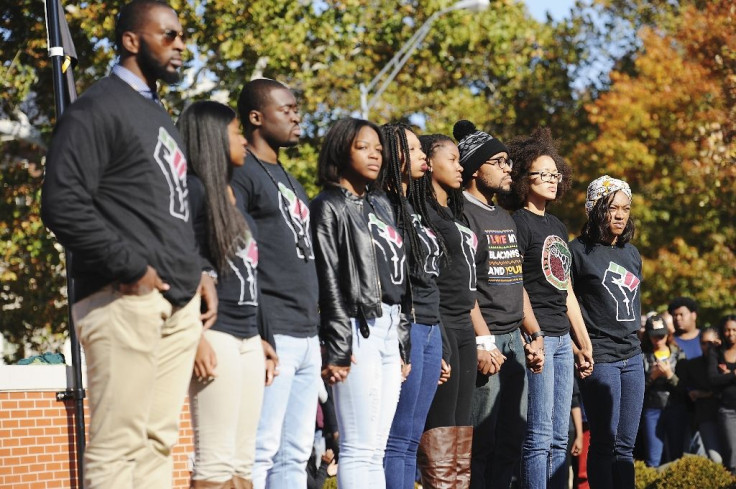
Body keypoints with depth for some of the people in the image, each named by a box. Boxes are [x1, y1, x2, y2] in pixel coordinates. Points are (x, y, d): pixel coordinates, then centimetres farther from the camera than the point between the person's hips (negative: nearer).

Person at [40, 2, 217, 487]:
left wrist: (198, 270, 14)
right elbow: (63, 204, -16)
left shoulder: (159, 116, 23)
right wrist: (130, 268, -16)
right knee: (118, 447, -10)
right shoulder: (98, 109, -5)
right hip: (126, 301, -9)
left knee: (159, 440, 9)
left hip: (178, 302, 9)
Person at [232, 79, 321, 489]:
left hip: (307, 337, 9)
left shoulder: (291, 183, 23)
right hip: (272, 333, -9)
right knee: (261, 452, -11)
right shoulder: (241, 175, -6)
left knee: (296, 455, 8)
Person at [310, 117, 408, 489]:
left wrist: (401, 340, 15)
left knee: (375, 451, 6)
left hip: (389, 331, 8)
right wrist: (338, 348, -15)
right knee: (359, 450, -11)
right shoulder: (329, 207, -3)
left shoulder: (381, 205, 19)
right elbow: (329, 281, -9)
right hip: (358, 329, -8)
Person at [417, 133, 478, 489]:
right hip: (438, 326, -10)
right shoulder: (422, 211, -8)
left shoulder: (453, 213, 20)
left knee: (462, 453, 9)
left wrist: (478, 334, 18)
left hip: (462, 326, 10)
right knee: (439, 446, -11)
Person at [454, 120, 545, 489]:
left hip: (513, 339, 9)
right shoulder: (462, 215, -9)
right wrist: (484, 343, -21)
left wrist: (535, 336, 17)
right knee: (479, 443, -9)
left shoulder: (506, 218, 19)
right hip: (486, 341, -9)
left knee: (511, 441, 10)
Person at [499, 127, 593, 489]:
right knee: (539, 435, -10)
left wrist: (583, 344, 21)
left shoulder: (557, 227, 19)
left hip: (561, 339, 9)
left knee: (559, 438, 8)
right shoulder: (518, 223, -7)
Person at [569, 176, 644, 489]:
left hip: (632, 357, 7)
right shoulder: (579, 251, -6)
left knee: (625, 446, 7)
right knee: (605, 443, -5)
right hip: (599, 358, -7)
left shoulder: (632, 253, 15)